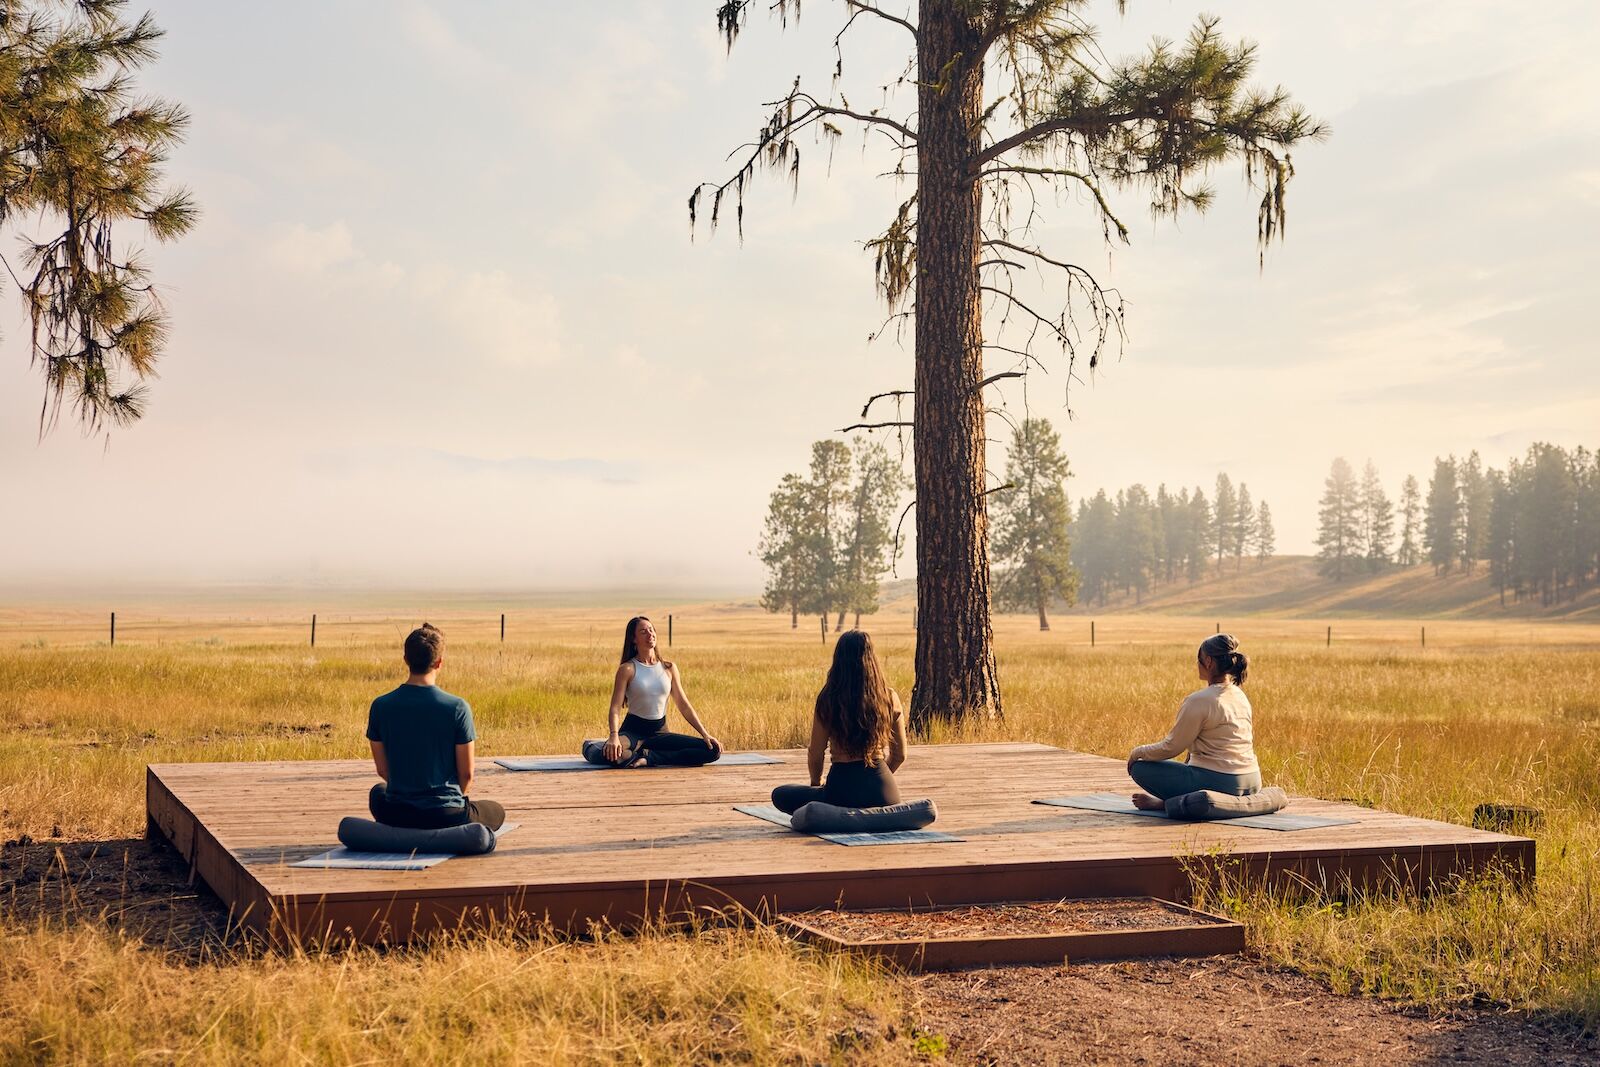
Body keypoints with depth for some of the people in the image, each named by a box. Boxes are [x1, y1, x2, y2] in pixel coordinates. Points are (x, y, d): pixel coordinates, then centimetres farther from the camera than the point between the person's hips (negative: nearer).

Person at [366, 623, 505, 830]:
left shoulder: (380, 706, -6)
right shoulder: (457, 708, -14)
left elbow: (383, 770, 3)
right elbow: (466, 775, -7)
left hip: (396, 815, 3)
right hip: (446, 817, -3)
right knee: (496, 811, 30)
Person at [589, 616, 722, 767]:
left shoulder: (669, 668, 8)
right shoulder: (628, 669, -4)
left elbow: (684, 705, 10)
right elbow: (615, 708, -12)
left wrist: (705, 734, -1)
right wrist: (614, 736, -31)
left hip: (660, 731, 5)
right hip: (633, 730, -5)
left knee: (712, 750, -17)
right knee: (612, 755, -42)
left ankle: (649, 757, -13)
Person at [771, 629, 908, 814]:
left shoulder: (827, 700, -8)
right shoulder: (890, 698, -1)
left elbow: (815, 755, -1)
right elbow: (900, 755, 8)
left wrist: (816, 783, 21)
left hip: (842, 789, -4)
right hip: (882, 792, 4)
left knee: (780, 795, 18)